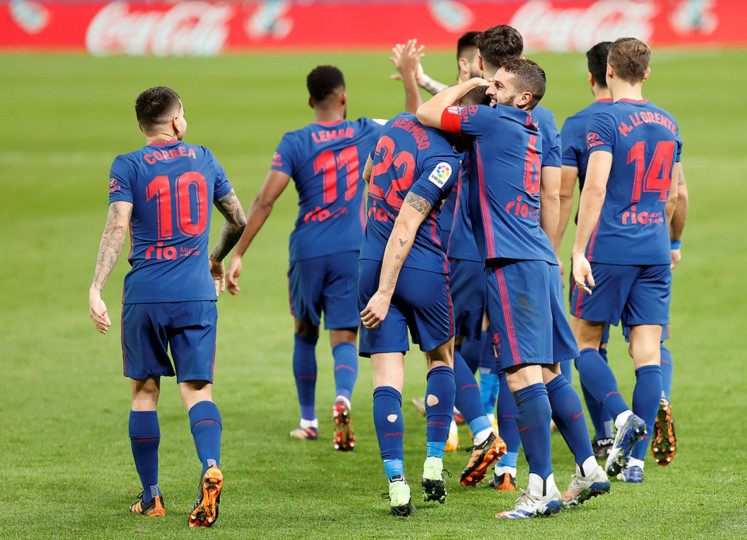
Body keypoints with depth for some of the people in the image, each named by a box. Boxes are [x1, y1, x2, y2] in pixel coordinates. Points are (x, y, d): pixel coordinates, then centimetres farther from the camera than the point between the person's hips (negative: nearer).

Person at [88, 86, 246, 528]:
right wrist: (217, 260, 37)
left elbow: (117, 229, -13)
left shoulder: (128, 167, -1)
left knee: (145, 391, 10)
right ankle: (211, 468, -27)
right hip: (196, 294, 1)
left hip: (144, 295, -1)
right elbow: (238, 220, 18)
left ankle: (151, 497, 15)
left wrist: (96, 290, -16)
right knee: (198, 389, 0)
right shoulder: (203, 159, 9)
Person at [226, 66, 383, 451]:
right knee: (344, 337, -1)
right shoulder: (367, 134, 2)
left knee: (305, 335, 17)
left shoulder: (295, 144, -4)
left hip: (307, 252, 0)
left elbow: (264, 200, -10)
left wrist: (238, 253, -8)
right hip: (352, 251, 0)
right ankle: (342, 398, -31)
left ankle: (308, 420, 25)